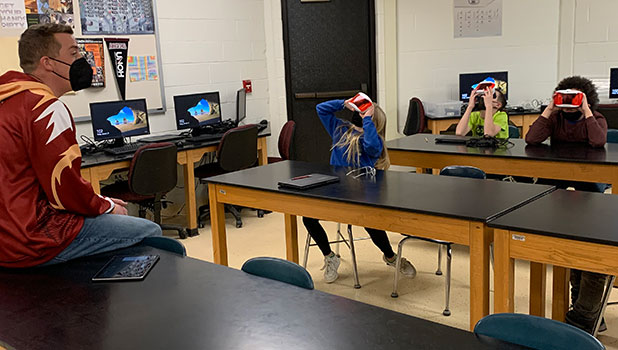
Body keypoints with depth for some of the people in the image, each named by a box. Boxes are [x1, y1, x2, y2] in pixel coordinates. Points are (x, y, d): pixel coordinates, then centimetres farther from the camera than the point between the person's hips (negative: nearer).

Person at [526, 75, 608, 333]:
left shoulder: (596, 119, 0)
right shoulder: (555, 118, 3)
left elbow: (599, 142, -23)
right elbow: (531, 139, -14)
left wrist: (586, 111, -18)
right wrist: (549, 109, -14)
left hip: (588, 178, -2)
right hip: (556, 176, 2)